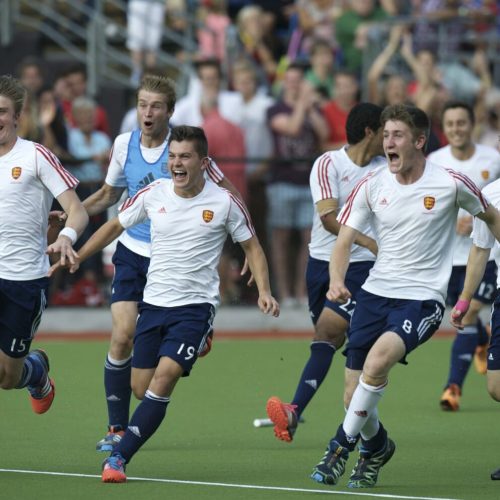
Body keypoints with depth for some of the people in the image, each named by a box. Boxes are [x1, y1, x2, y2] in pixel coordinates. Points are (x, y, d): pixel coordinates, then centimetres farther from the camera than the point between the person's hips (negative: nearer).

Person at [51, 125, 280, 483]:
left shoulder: (224, 202, -6)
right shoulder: (153, 194, 1)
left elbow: (252, 246, 5)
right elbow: (115, 227, 16)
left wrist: (264, 291, -9)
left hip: (196, 305, -4)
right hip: (154, 303, 4)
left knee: (163, 379, -20)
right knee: (142, 388, 4)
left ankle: (119, 457, -19)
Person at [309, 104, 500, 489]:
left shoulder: (450, 183, -8)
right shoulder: (371, 185, -1)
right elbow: (344, 241, 0)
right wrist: (337, 281, -18)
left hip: (422, 298, -4)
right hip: (375, 293, 4)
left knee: (378, 360, -31)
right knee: (355, 396, 2)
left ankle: (343, 444, -14)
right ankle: (376, 447, 35)